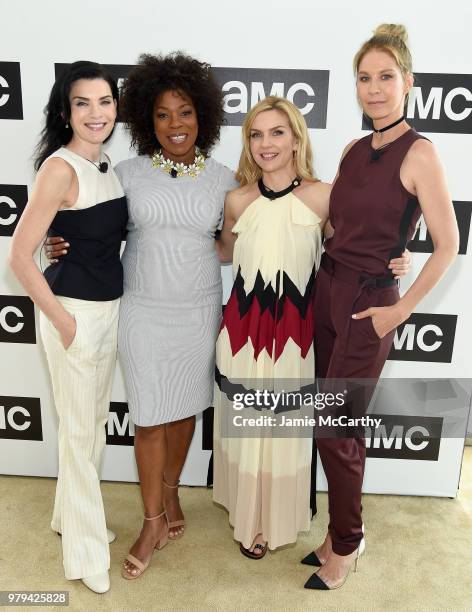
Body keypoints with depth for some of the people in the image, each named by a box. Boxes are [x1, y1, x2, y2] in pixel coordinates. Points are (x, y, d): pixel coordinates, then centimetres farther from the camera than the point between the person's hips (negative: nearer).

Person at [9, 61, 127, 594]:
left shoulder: (106, 163, 7)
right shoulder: (59, 169, -17)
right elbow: (19, 256, -20)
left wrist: (108, 308, 9)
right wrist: (61, 320, -16)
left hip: (110, 307, 8)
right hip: (73, 310, -8)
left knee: (96, 420, 20)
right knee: (78, 430, 6)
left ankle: (70, 515, 43)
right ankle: (86, 551, 26)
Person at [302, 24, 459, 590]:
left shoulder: (419, 154, -10)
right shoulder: (353, 150, 10)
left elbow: (448, 246, -10)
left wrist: (402, 309, -10)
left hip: (368, 303, -6)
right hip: (327, 290, 6)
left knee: (334, 430, 1)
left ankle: (347, 543, 26)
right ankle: (341, 529, 35)